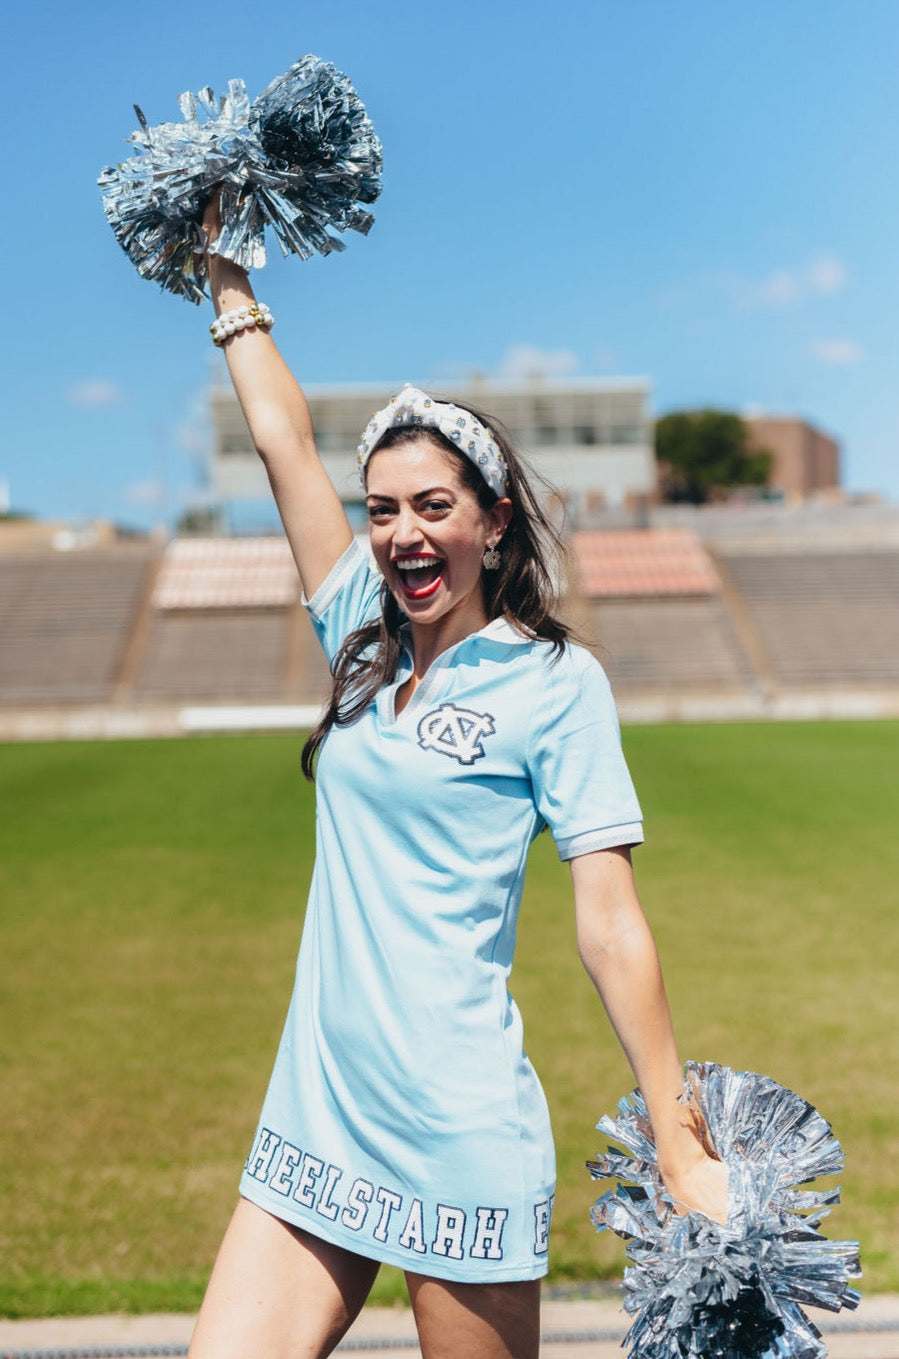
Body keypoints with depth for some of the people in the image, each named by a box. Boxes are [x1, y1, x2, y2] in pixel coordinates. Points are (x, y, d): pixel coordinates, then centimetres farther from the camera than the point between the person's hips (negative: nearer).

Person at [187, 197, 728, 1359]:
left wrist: (681, 1152, -10)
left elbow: (610, 925, -8)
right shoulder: (366, 644, 8)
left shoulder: (555, 681, -6)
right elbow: (283, 442, 15)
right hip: (316, 1115, 5)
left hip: (457, 1134, -5)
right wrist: (227, 274, 23)